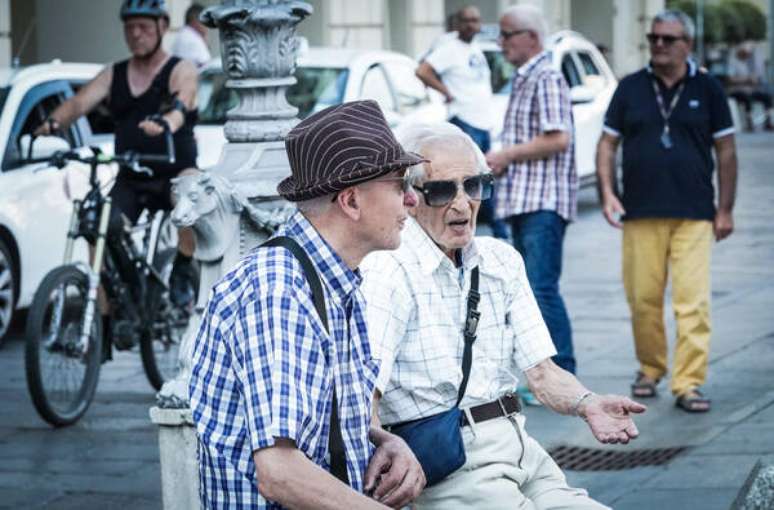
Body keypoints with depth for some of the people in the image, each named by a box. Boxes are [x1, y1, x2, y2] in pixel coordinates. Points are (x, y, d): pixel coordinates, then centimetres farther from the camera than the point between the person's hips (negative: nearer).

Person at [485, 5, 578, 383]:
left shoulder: (547, 79, -11)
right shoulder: (523, 80, 19)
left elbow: (558, 139, -20)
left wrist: (506, 156, -13)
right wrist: (500, 162, 12)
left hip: (544, 201, -10)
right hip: (523, 201, 10)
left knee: (542, 288, -13)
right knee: (532, 290, 11)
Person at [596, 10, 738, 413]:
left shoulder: (707, 89, 7)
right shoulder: (631, 88, 9)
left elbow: (726, 151, 9)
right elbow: (607, 143, 11)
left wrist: (725, 209, 5)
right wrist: (607, 193, -2)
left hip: (694, 214, -1)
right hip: (640, 213, 1)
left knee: (693, 302, -9)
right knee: (643, 299, 3)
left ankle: (688, 383, -7)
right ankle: (650, 368, 23)